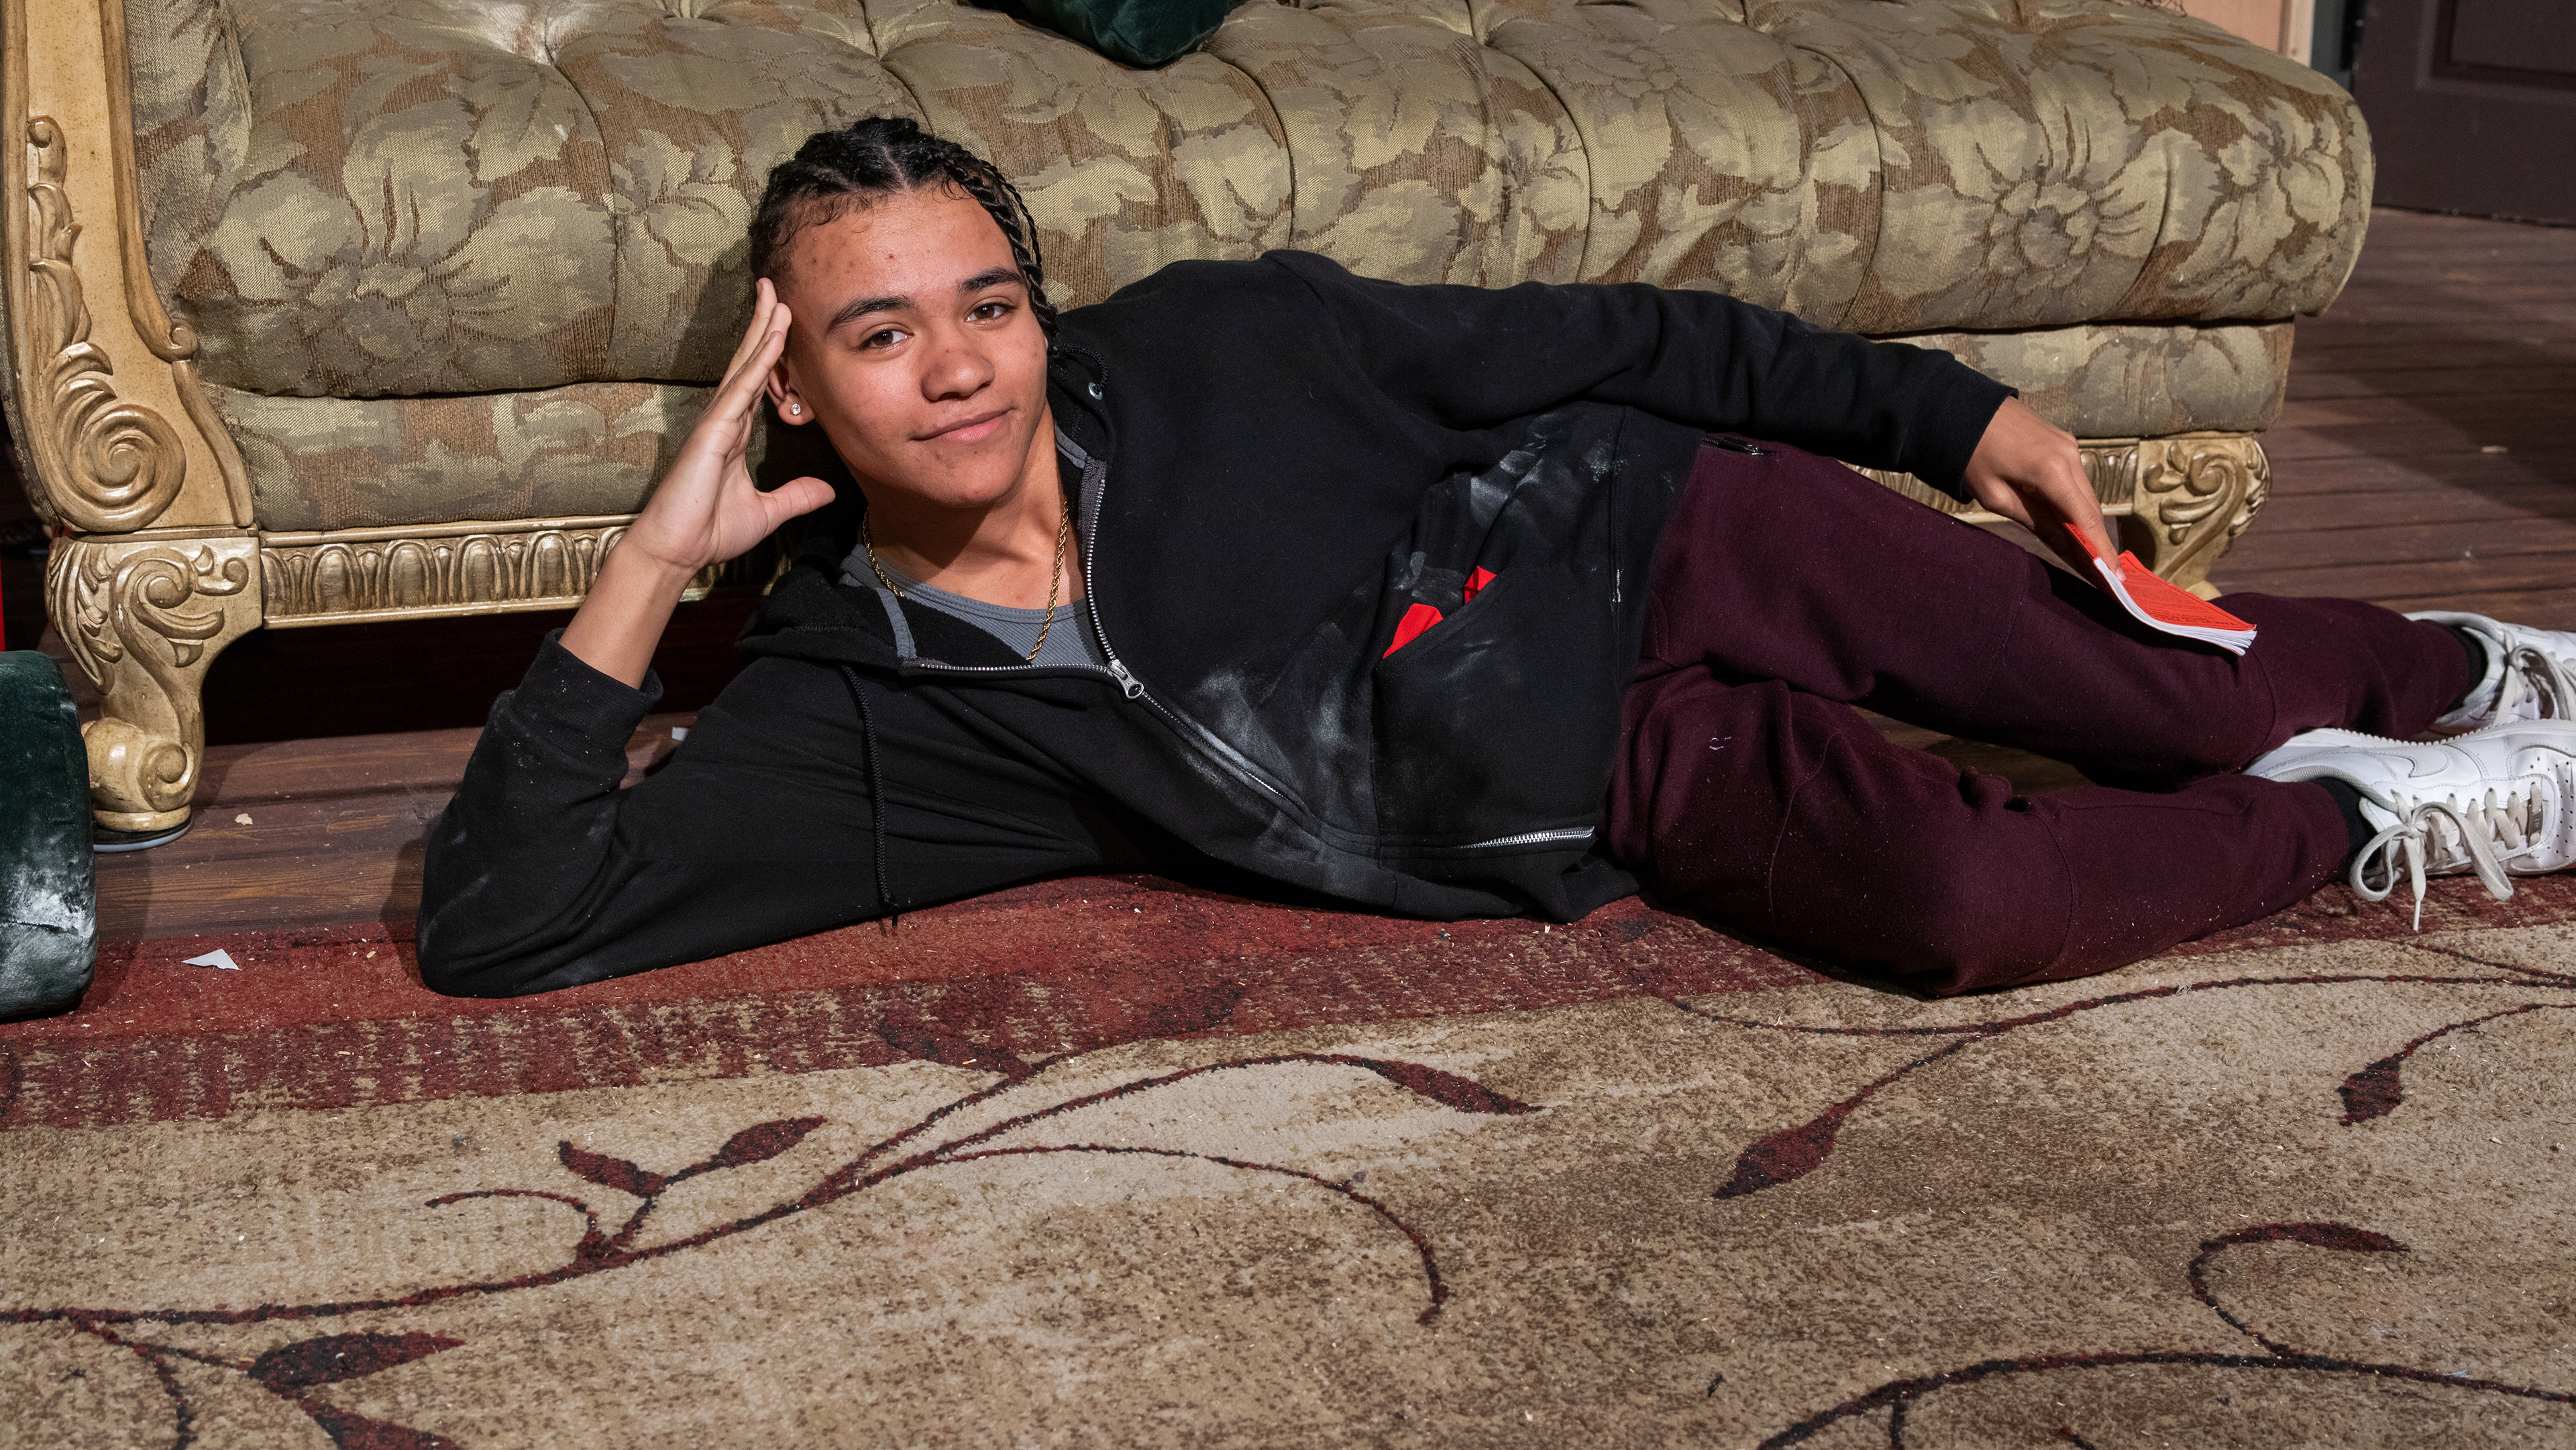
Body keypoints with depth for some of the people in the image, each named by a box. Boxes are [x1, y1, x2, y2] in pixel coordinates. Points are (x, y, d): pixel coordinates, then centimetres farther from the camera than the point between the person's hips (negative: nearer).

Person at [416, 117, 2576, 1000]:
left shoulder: (1204, 351, -10)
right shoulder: (860, 712, -11)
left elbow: (1598, 345, -2)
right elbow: (502, 918, -17)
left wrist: (1953, 411, -2)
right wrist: (656, 560, -24)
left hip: (1647, 548, 1)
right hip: (1626, 788, -1)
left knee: (2138, 678, -19)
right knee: (1969, 899, -26)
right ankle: (2348, 818, 2)